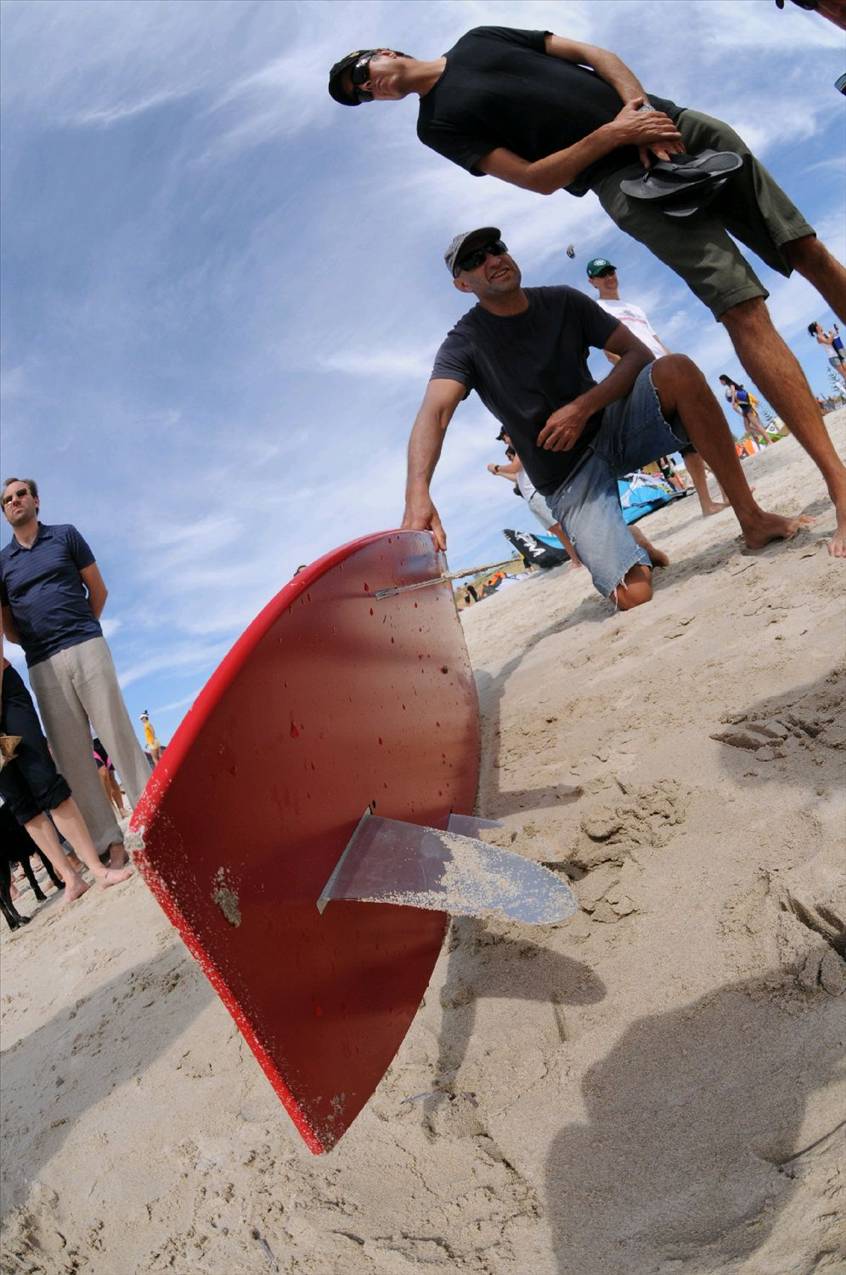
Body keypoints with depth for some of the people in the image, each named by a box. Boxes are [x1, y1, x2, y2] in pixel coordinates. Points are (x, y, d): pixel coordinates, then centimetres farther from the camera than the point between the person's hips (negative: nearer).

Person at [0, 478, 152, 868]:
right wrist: (34, 641, -1)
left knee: (119, 736, -6)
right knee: (71, 755, -1)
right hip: (42, 667, 3)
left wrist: (76, 631, 11)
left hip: (86, 648, -2)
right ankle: (110, 842, 0)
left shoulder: (65, 536, 11)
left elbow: (98, 590, 13)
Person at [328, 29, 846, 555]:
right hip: (626, 178, -5)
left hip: (672, 120, 5)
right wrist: (614, 134, -15)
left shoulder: (480, 37, 22)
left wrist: (640, 104, -4)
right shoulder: (438, 124, 8)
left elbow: (597, 55, 15)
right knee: (744, 310, -18)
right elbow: (538, 178, -3)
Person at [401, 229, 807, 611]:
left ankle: (752, 520, -20)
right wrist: (418, 496, -49)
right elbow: (433, 415, -29)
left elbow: (639, 354, 0)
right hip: (567, 475, -4)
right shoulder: (465, 344, -10)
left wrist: (583, 407, -18)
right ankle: (636, 549, 14)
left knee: (676, 370, -28)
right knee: (634, 595, -25)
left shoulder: (562, 302, 3)